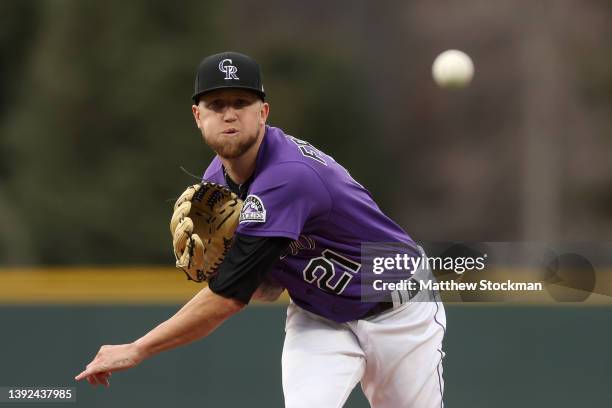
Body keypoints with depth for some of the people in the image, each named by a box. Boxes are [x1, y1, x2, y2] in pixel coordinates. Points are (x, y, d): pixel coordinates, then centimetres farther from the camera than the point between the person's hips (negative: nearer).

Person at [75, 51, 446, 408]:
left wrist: (137, 350, -27)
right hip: (317, 318, 5)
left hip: (397, 313, -5)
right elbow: (267, 290, 0)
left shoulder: (287, 177, -33)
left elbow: (227, 299, -33)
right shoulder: (216, 180, -5)